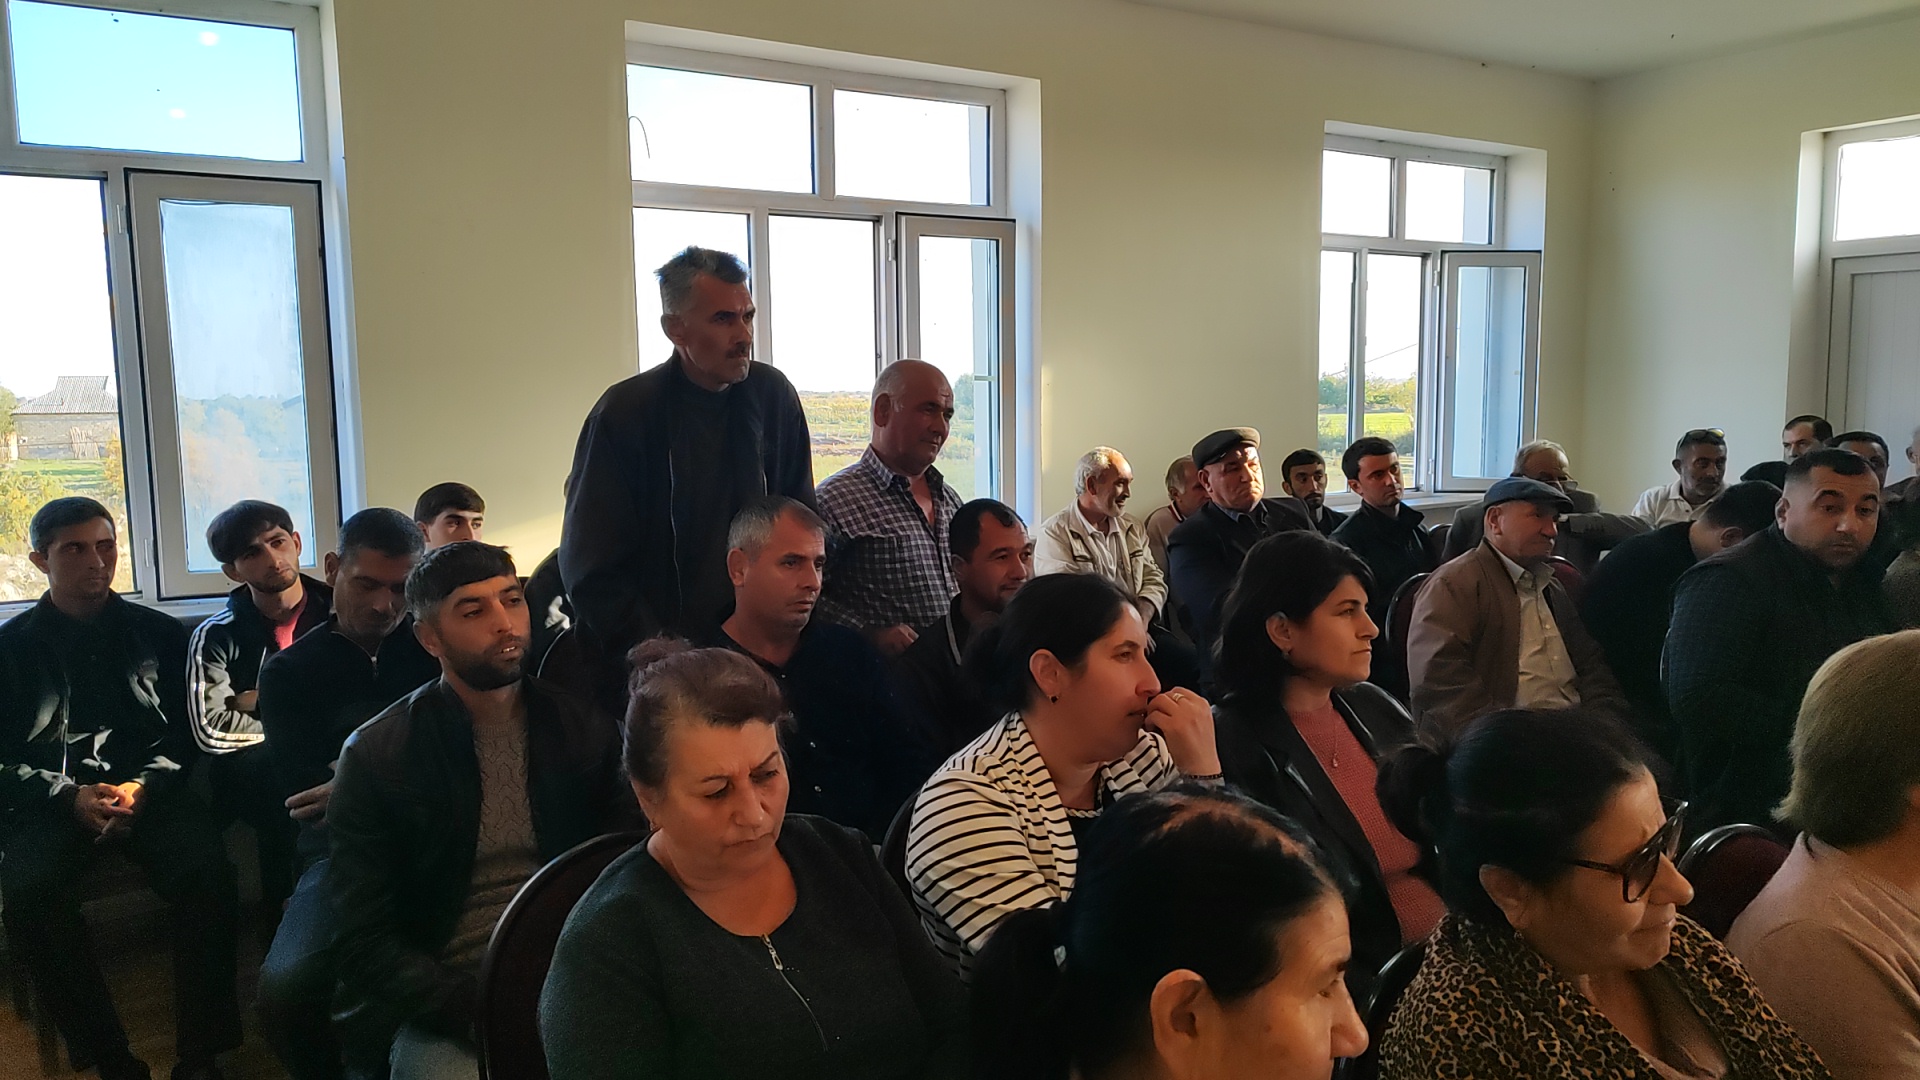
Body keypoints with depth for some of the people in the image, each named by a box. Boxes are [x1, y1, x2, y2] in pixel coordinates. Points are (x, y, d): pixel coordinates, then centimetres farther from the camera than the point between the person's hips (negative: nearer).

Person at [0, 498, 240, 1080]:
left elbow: (185, 727, 11)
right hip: (51, 803, 0)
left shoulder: (159, 633, 16)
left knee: (207, 872, -30)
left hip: (150, 789, 0)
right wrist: (70, 796, -8)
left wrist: (144, 786, -8)